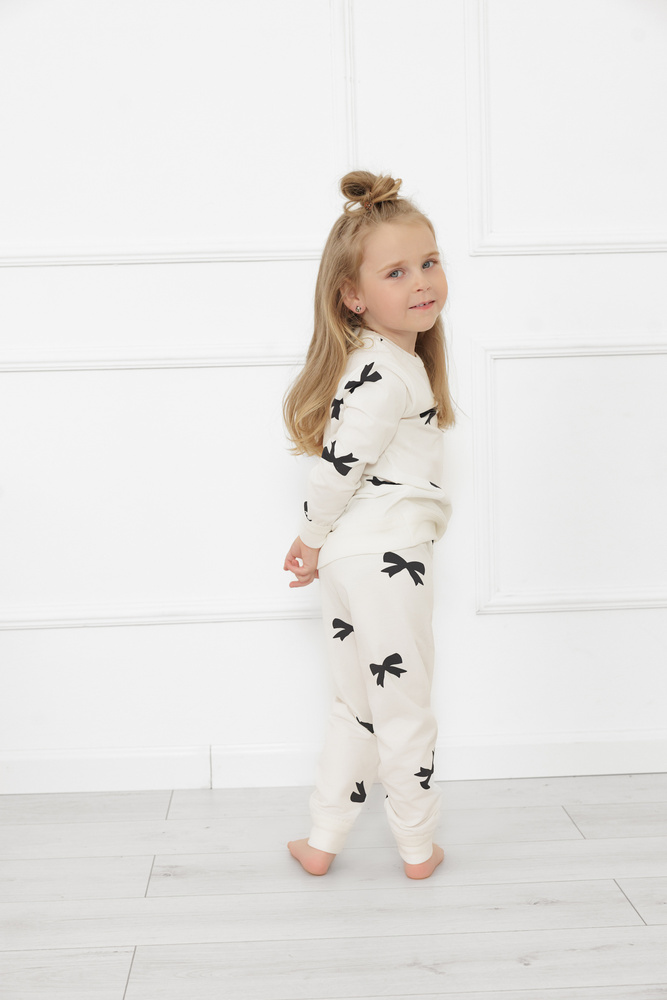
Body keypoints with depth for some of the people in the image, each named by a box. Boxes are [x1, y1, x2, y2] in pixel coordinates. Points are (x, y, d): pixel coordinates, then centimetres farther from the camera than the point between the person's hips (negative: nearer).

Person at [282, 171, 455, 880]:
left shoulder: (377, 360, 12)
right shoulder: (388, 373, -20)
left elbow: (339, 466, 15)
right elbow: (338, 464, -20)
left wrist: (314, 540, 17)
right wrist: (315, 540, -6)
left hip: (351, 556, 9)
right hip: (387, 556, -9)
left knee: (358, 708, 19)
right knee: (405, 712, 8)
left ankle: (321, 842, 28)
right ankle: (418, 848, 26)